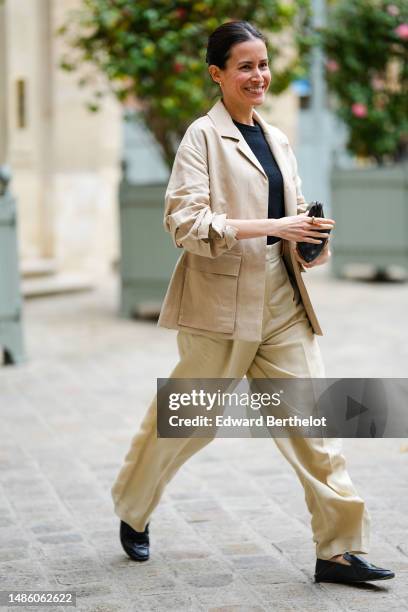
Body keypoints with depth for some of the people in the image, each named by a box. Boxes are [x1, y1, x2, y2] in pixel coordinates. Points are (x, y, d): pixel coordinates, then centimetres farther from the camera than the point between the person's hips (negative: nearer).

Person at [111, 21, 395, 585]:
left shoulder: (276, 139, 15)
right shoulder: (203, 136, -6)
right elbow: (184, 222, -16)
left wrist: (310, 245, 2)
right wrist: (271, 227, -22)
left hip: (281, 299, 6)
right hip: (222, 300, -6)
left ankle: (339, 549, 4)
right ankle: (133, 513, 32)